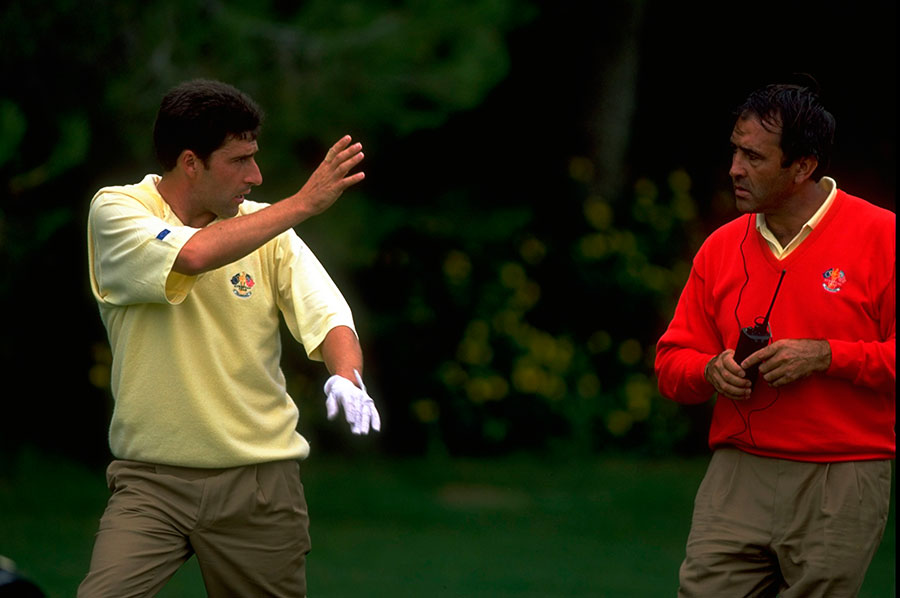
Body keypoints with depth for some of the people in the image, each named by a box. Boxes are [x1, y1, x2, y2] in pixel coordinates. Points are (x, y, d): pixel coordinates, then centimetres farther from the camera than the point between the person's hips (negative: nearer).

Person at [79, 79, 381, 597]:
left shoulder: (267, 229, 4)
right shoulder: (116, 212, -6)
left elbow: (328, 316, -3)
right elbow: (194, 255, -25)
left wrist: (347, 376, -26)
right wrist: (304, 203, -20)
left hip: (261, 480, 3)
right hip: (152, 480, -3)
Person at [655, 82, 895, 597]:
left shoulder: (880, 236, -5)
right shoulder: (720, 247, 10)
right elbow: (672, 362, 15)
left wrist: (826, 357, -16)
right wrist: (712, 370, -7)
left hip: (842, 482, -4)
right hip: (737, 479, 4)